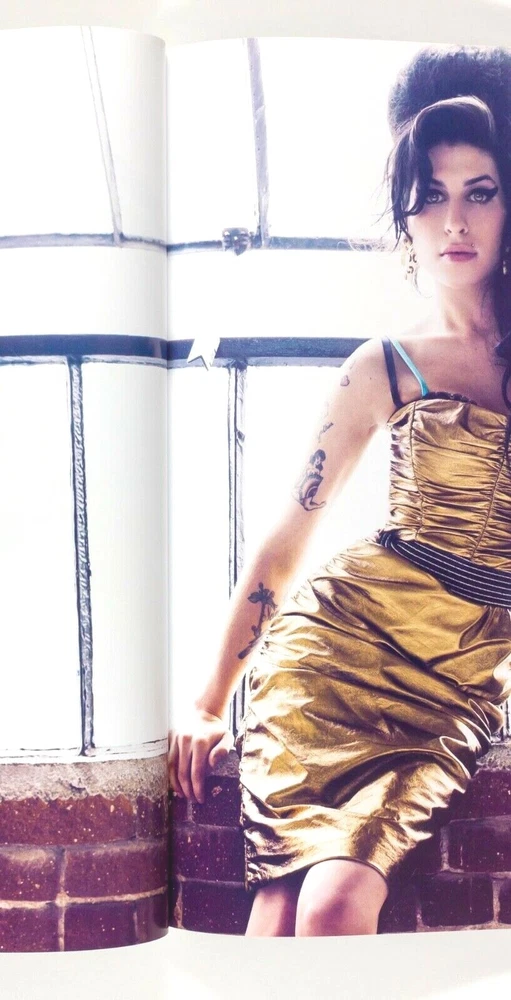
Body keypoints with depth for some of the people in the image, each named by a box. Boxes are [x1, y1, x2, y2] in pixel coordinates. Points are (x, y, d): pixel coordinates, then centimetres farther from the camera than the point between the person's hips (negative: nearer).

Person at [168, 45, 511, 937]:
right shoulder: (385, 369, 4)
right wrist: (211, 701, 10)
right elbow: (287, 536, 9)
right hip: (346, 632, -1)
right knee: (296, 907, -18)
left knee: (336, 901, -21)